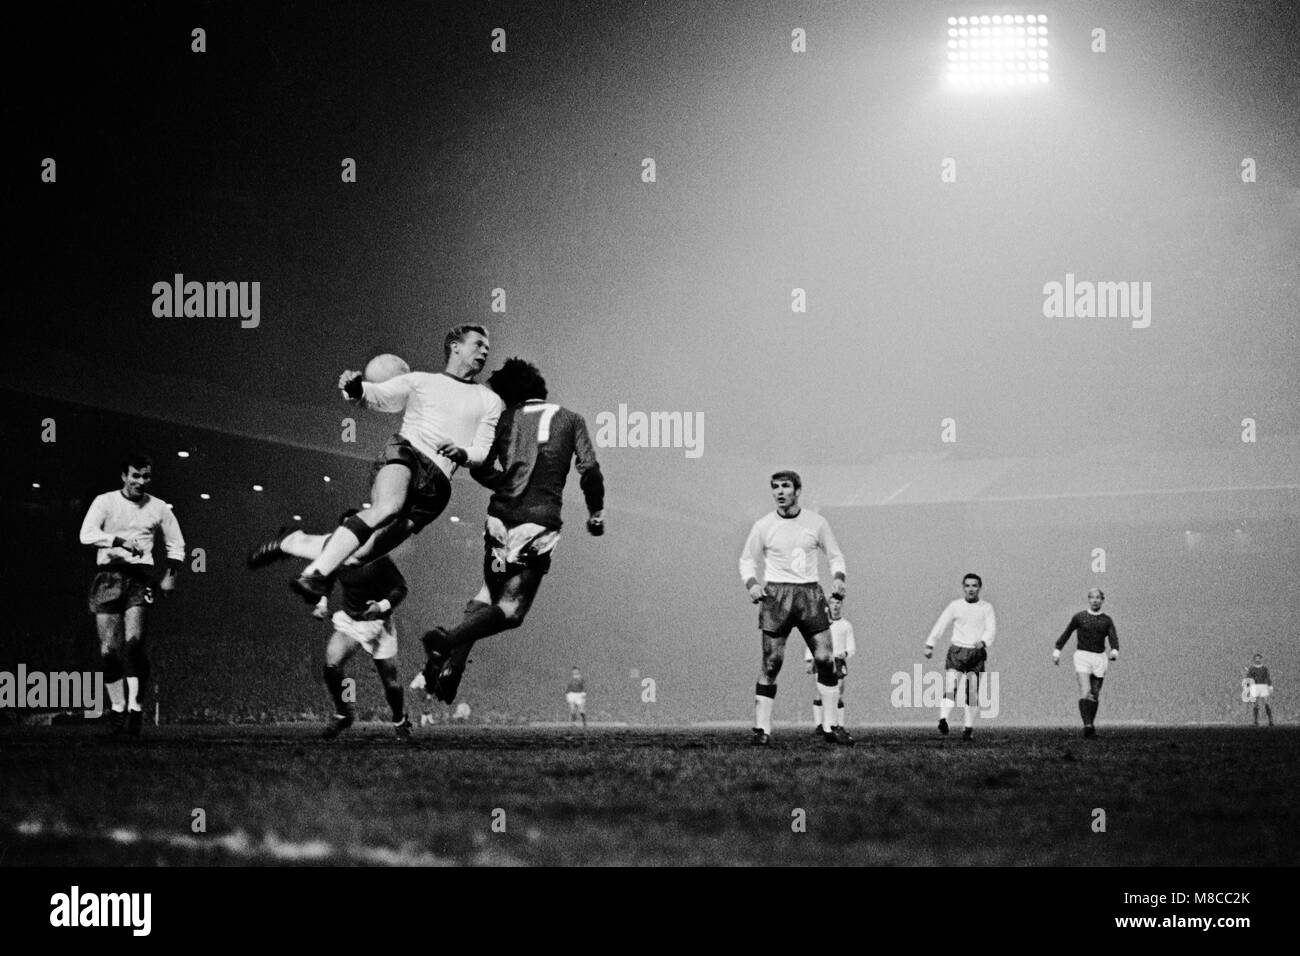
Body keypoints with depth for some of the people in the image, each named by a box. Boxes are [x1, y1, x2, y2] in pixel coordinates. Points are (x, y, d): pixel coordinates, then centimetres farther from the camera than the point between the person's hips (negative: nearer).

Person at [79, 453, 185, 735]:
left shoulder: (159, 508, 10)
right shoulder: (105, 502, 3)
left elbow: (176, 544, 21)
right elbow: (87, 534, -11)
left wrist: (170, 574, 8)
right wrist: (120, 540, -24)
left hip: (140, 577, 0)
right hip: (108, 575, 0)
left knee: (133, 640, -19)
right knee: (109, 648, -4)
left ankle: (135, 706, -13)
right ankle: (117, 706, 10)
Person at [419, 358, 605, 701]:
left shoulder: (504, 420, 9)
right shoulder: (569, 420, 8)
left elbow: (481, 470, 1)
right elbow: (589, 470, -1)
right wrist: (596, 512, 12)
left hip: (500, 516, 3)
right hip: (539, 522, -3)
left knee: (489, 593, 22)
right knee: (511, 608, -2)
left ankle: (452, 663, 9)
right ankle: (447, 640, -23)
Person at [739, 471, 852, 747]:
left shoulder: (816, 523, 6)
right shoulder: (763, 526, 3)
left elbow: (834, 555, 17)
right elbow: (747, 560, 12)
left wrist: (838, 578, -1)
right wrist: (751, 584, -6)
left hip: (810, 593, 2)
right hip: (776, 594, -2)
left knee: (825, 660, -5)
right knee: (771, 663, -6)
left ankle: (830, 726, 3)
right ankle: (762, 729, -2)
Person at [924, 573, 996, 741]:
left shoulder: (986, 608, 6)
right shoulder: (955, 606, 7)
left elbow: (991, 629, -3)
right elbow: (940, 625, 9)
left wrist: (983, 642, -23)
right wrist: (930, 645, 3)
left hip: (977, 653, 0)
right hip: (957, 650, 0)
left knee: (972, 693, 0)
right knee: (951, 685, -18)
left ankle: (968, 727, 8)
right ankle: (943, 719, -30)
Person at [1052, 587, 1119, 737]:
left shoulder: (1107, 620, 7)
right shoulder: (1079, 617, 4)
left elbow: (1113, 637, -8)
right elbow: (1066, 633, 15)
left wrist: (1115, 651, -28)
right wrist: (1057, 650, 12)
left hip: (1099, 658, 3)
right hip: (1082, 656, -3)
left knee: (1095, 694, 7)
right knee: (1085, 691, -18)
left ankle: (1091, 726, 19)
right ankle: (1087, 725, -29)